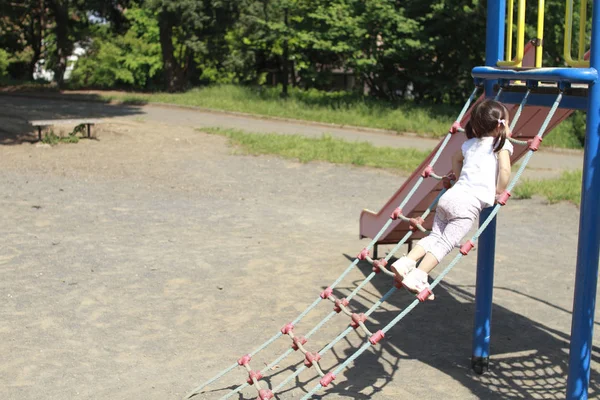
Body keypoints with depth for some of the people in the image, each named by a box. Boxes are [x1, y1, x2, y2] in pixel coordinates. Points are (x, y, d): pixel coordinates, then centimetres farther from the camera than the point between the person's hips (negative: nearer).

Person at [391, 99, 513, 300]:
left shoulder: (470, 143, 22)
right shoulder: (502, 144, 3)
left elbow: (456, 158, 40)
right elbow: (504, 170, -11)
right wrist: (499, 191, 2)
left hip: (450, 196, 7)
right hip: (468, 203, -7)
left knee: (434, 236, 13)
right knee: (446, 243, -8)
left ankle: (405, 262, 0)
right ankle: (417, 278, -15)